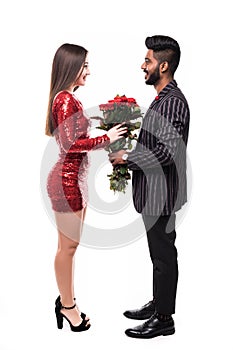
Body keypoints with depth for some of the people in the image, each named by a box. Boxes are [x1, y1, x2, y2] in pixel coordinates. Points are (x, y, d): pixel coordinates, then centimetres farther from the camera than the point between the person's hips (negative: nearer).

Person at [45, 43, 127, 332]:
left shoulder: (68, 99, 13)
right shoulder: (66, 100, -15)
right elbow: (70, 144, -21)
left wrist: (107, 140, 7)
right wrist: (106, 138, -13)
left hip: (74, 178, 10)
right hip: (67, 181, -10)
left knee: (69, 245, 17)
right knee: (68, 246, 3)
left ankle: (65, 301, 31)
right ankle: (68, 306, 19)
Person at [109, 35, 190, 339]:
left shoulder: (173, 102, -19)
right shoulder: (163, 98, 13)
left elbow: (167, 152, -27)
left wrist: (128, 157, -17)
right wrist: (129, 156, 9)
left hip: (162, 192, -10)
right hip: (154, 191, 10)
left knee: (163, 255, 2)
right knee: (159, 253, 20)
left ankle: (164, 319, 16)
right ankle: (158, 304, 35)